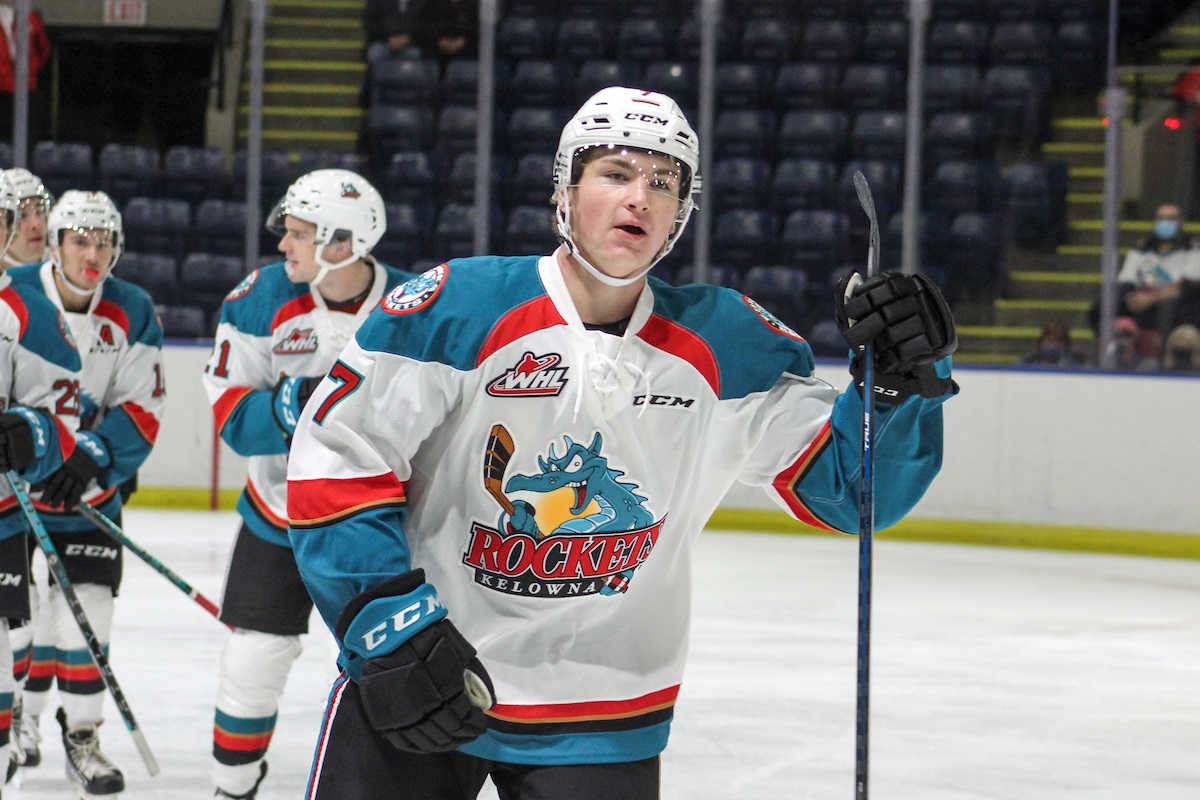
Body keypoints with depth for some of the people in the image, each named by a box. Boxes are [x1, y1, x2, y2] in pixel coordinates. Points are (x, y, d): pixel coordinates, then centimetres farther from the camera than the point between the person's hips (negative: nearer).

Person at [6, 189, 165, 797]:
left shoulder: (132, 313, -4)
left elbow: (143, 409, -4)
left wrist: (93, 454, -18)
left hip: (93, 486, 1)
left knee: (87, 608, -5)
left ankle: (82, 736, 7)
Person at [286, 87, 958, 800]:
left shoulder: (726, 347, -2)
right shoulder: (458, 308, -11)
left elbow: (844, 484, 0)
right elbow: (335, 460, -10)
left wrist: (906, 378, -17)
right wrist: (390, 621, -17)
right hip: (406, 686, -2)